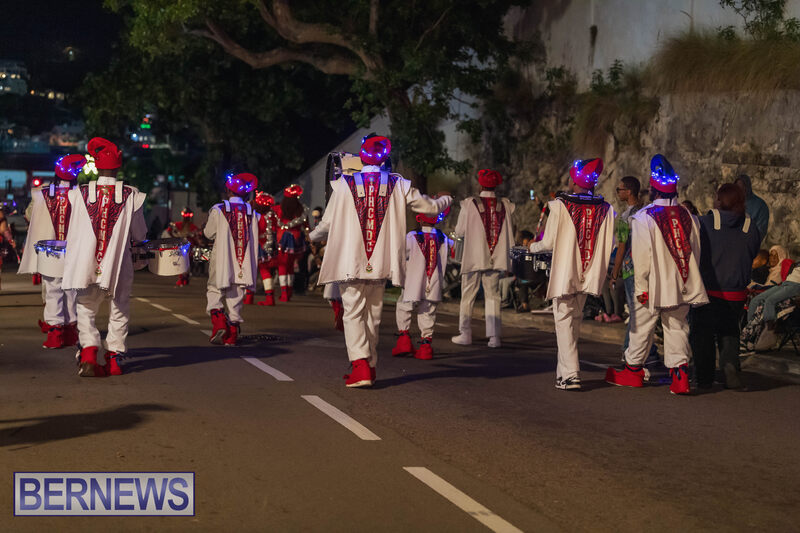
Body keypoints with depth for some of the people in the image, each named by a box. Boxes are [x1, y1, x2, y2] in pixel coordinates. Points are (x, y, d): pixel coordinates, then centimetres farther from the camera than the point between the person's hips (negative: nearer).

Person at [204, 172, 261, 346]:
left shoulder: (218, 210, -4)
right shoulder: (252, 212, 3)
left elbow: (209, 233, 6)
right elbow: (255, 239, 5)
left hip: (222, 260, -3)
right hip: (243, 262, 3)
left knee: (214, 292, 9)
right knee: (236, 297, 8)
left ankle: (219, 322, -13)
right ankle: (232, 336, 7)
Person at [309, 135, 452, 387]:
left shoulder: (344, 184, -2)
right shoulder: (397, 185, 3)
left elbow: (328, 223, 3)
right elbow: (430, 206, 11)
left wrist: (313, 236, 26)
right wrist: (446, 200, 34)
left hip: (350, 262, -3)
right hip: (381, 263, 3)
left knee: (353, 313, -1)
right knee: (373, 315, 13)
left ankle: (361, 365, -17)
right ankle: (369, 367, 21)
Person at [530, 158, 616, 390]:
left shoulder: (560, 206, -12)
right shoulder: (606, 209, -1)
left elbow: (549, 242, -11)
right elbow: (610, 244, 3)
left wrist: (533, 246, 11)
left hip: (564, 272, -4)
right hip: (588, 274, 5)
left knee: (564, 320, -1)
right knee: (575, 319, 19)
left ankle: (570, 375, -9)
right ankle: (565, 369, 27)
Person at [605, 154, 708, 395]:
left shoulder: (643, 217, -11)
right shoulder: (689, 216, 4)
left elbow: (641, 255, -12)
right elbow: (695, 251, 9)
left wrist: (641, 286, -7)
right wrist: (688, 281, 17)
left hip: (654, 285, -4)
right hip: (682, 285, 4)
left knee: (642, 326, 9)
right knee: (677, 327, 8)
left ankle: (633, 370, 22)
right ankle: (680, 371, -1)